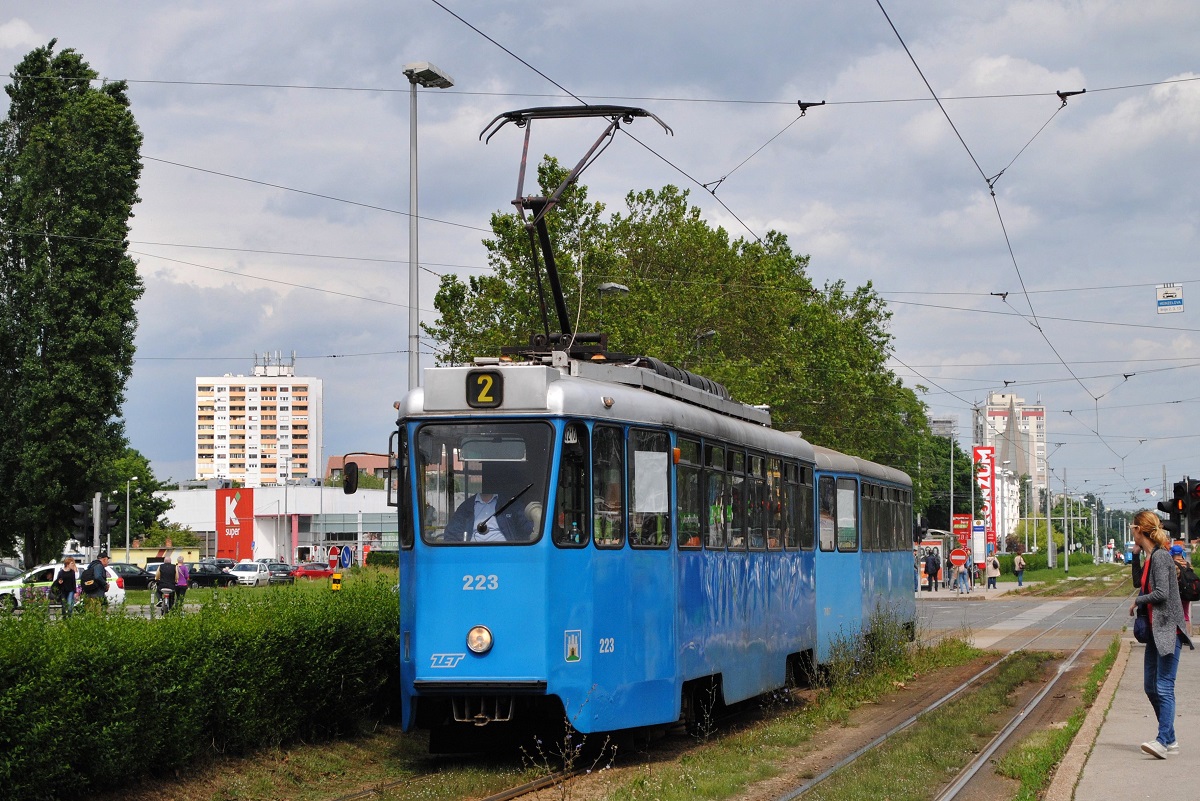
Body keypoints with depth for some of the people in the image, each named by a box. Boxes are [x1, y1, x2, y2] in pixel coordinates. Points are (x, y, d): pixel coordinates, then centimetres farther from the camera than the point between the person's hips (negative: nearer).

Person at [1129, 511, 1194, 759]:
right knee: (1151, 687, 11)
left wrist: (1137, 601, -7)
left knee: (1164, 687, -15)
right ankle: (1169, 738, 17)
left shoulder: (1160, 556, -15)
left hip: (1168, 630, -10)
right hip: (1155, 631, 10)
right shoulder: (1151, 557, 14)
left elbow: (1161, 593, -21)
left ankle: (1163, 740, -21)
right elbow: (1141, 585, 27)